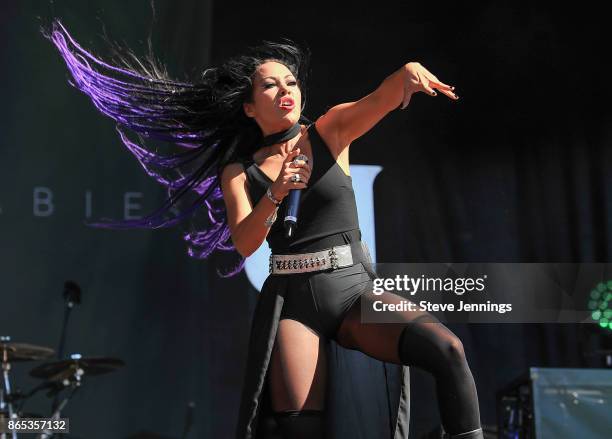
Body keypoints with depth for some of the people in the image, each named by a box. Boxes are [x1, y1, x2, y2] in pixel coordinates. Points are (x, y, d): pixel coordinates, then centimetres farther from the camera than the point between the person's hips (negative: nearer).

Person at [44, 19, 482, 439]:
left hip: (356, 289, 0)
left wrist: (408, 72, -37)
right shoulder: (239, 172, 8)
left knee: (446, 349, -26)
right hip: (292, 300, 0)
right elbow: (244, 244, -6)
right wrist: (274, 195, -23)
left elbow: (382, 99, -14)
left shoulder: (330, 131, 6)